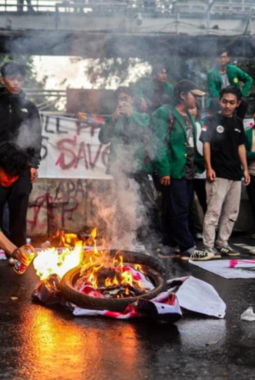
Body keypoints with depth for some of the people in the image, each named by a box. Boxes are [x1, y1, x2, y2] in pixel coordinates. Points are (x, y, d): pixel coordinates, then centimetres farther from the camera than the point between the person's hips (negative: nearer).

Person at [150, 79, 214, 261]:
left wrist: (194, 167, 11)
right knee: (178, 212, -3)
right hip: (174, 172, -9)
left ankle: (170, 246, 19)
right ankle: (188, 249, 1)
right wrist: (164, 171, -21)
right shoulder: (164, 114, -9)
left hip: (187, 173, 9)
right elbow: (159, 144, -17)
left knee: (181, 212, 11)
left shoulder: (189, 117, 18)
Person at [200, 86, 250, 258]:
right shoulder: (211, 120, -3)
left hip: (235, 174, 6)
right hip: (218, 174, -6)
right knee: (214, 211, -7)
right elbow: (206, 144, -7)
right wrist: (209, 168, -15)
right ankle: (209, 245, -3)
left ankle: (223, 243, 19)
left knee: (232, 212, 9)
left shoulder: (238, 123, 12)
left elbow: (241, 146, 17)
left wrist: (245, 169, 12)